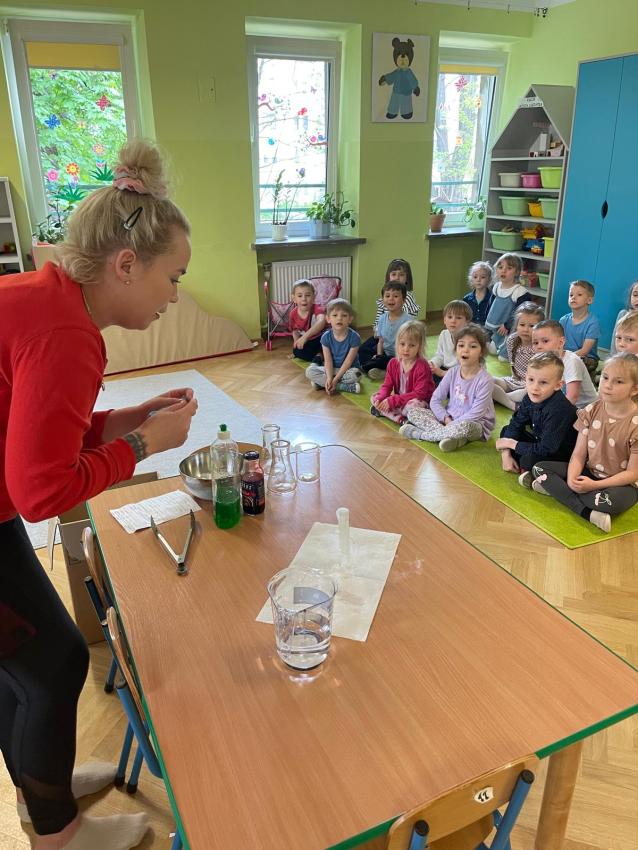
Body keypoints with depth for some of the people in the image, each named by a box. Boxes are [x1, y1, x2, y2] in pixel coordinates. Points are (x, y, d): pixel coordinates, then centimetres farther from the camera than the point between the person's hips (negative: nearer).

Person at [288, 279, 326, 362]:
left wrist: (305, 336, -63)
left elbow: (321, 322, -51)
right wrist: (298, 343, -10)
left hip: (320, 339, -3)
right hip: (307, 343, 4)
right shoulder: (293, 314, -12)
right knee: (297, 352, -26)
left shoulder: (317, 309, -27)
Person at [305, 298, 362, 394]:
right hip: (332, 369, 3)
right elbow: (328, 361, -11)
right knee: (309, 371, -21)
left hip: (348, 369, -3)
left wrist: (335, 380, -23)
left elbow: (348, 361, -18)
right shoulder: (326, 337, -10)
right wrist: (329, 378, -28)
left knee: (354, 374, -38)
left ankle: (321, 383, -21)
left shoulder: (354, 337, -18)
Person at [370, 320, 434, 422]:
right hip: (398, 401, 6)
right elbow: (387, 386, 1)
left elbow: (419, 394, -25)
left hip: (417, 401, -6)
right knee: (374, 397, -9)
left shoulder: (422, 367, -20)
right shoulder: (393, 363, -2)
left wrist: (392, 400, -29)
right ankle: (401, 419, -22)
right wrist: (381, 399, -23)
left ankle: (383, 411, -18)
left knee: (416, 404, -39)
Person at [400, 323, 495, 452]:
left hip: (476, 424, -5)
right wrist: (446, 419, -16)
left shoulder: (485, 380, -18)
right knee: (412, 410, -9)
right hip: (448, 419, 6)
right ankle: (453, 435, -25)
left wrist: (452, 424, -20)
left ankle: (418, 433, -22)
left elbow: (476, 414, -21)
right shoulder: (452, 372, -2)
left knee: (465, 427, -43)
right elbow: (435, 400, 0)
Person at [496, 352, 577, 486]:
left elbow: (546, 450, -32)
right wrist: (505, 453, -8)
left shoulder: (557, 410, -33)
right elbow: (515, 424, 3)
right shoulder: (529, 398, -10)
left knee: (529, 460, -35)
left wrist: (511, 443, -20)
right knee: (506, 431, 4)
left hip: (563, 455, -9)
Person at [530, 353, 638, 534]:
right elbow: (578, 455, -4)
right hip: (589, 472, 6)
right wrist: (572, 479, -24)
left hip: (621, 483, -6)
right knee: (539, 468, -12)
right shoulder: (591, 411, -3)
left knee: (607, 502, -41)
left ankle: (557, 488, -17)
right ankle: (588, 513, -23)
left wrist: (594, 485, -24)